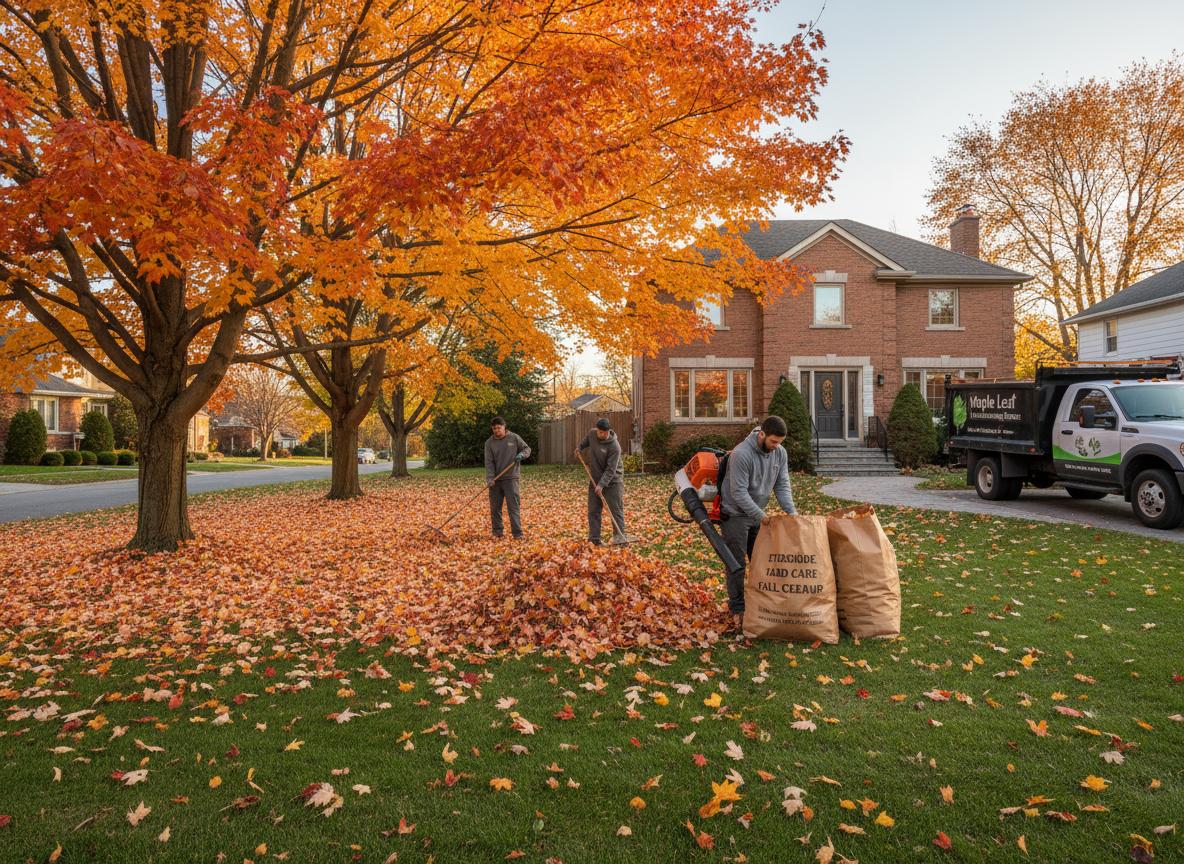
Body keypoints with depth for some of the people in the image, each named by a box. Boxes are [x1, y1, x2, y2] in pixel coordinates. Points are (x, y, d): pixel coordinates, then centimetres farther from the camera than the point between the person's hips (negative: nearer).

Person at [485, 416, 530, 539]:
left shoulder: (514, 438, -1)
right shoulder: (489, 442, 0)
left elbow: (527, 448, 9)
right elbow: (489, 462, -5)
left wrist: (522, 454, -14)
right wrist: (490, 478, -17)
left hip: (511, 478, -2)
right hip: (495, 480, 2)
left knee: (514, 506, -5)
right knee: (495, 507, 9)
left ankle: (517, 533, -3)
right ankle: (497, 531, 23)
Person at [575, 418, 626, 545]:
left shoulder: (614, 446, -23)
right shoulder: (592, 434, -5)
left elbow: (611, 470, -26)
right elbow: (586, 441, 22)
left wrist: (601, 485, -31)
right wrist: (579, 448, 5)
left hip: (613, 481, -5)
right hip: (595, 480, 6)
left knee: (616, 510, -3)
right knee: (593, 511, 6)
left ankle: (619, 537, 3)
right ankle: (594, 539, 13)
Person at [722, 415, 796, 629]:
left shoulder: (780, 453, -4)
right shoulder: (741, 454, -26)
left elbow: (782, 485, -3)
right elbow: (739, 493, -25)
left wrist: (791, 512, -18)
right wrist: (762, 517, -26)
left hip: (758, 514, 7)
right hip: (736, 515, -7)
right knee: (737, 563, -1)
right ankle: (737, 609, 9)